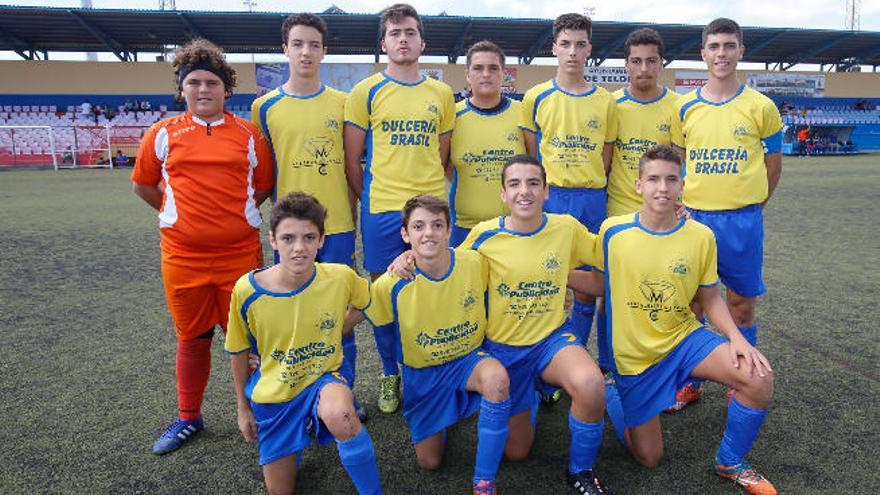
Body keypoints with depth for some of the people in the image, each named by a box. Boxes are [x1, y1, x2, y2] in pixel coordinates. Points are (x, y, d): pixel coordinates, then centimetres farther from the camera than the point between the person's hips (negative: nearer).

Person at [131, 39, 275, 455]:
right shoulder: (164, 133, 4)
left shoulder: (248, 134, 3)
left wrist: (233, 213, 4)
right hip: (183, 256, 1)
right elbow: (143, 185, 14)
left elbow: (264, 185, 11)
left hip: (240, 253, -1)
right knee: (192, 338, 14)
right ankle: (188, 418, 32)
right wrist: (179, 213, 8)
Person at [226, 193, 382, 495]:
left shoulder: (340, 277, -18)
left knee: (339, 415, -38)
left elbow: (368, 301, 9)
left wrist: (343, 326, 0)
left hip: (323, 379, -2)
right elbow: (239, 352, 1)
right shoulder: (247, 290, -17)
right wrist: (243, 408, 9)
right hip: (273, 392, 2)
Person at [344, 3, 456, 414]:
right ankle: (389, 375, 24)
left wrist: (428, 194, 8)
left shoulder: (441, 94, 10)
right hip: (381, 210, -2)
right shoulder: (366, 92, 2)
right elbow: (351, 160, 3)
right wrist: (368, 199, 1)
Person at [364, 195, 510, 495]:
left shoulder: (475, 263, -18)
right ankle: (443, 417, 40)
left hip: (469, 359, 0)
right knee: (429, 463, 5)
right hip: (423, 374, 1)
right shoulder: (393, 284, -21)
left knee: (496, 379, -37)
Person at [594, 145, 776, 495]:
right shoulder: (612, 230, -12)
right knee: (648, 457, 6)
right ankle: (612, 392, 37)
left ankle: (729, 463, 5)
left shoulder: (701, 236, -7)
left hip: (684, 337, 2)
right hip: (632, 354, -2)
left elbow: (710, 299, 0)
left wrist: (737, 338, -12)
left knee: (759, 379, -25)